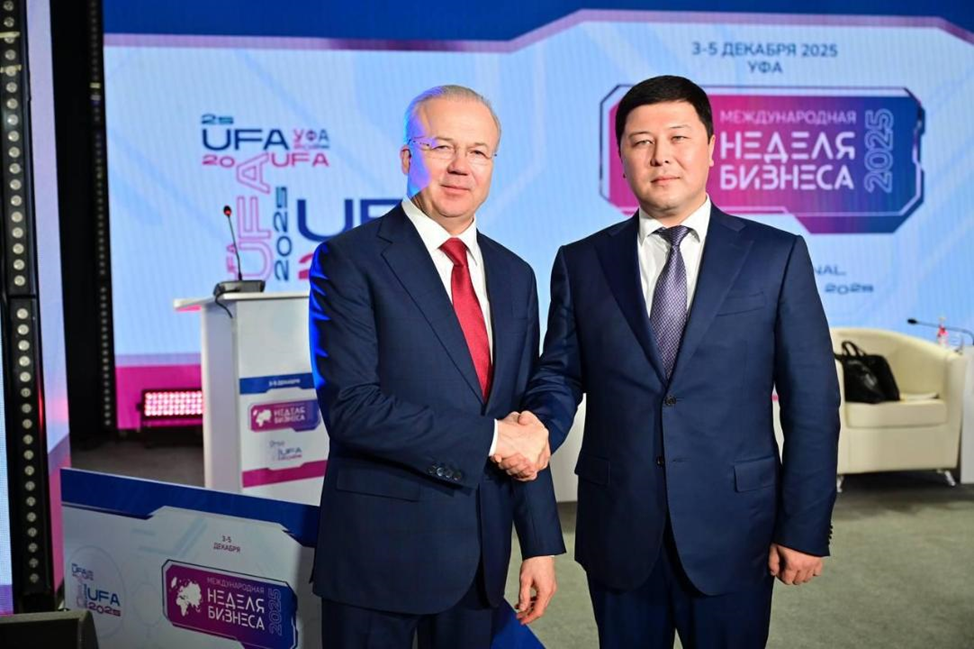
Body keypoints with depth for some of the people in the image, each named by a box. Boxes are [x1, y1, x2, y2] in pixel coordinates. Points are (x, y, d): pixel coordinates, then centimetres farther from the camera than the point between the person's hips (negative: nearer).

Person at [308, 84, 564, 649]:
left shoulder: (514, 275, 9)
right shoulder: (350, 260, -9)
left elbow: (526, 425, 9)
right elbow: (350, 407, -19)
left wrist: (541, 543, 7)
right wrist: (487, 438, -17)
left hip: (482, 550, 5)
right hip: (381, 545, -5)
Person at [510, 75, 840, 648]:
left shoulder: (777, 256, -1)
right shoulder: (581, 263, 3)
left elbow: (811, 400, -2)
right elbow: (561, 375, 7)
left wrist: (805, 528, -3)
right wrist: (539, 428, -15)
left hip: (732, 535, -1)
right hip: (617, 535, 2)